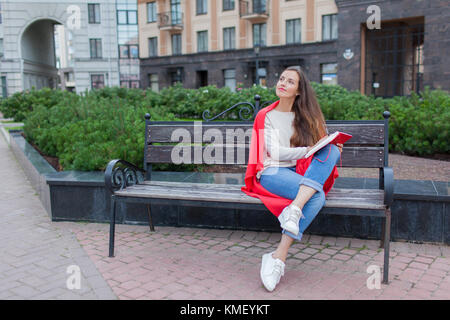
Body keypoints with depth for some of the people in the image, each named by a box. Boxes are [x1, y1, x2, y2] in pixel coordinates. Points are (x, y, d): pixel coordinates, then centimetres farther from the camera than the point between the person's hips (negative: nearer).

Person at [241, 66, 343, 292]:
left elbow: (320, 142, 14)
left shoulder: (306, 116, 19)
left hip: (301, 174, 4)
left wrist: (331, 148, -10)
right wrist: (309, 150, -15)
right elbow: (275, 152, -4)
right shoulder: (267, 116, 8)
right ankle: (279, 258, -33)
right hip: (273, 173, -4)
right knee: (317, 196, -31)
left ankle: (291, 217, -37)